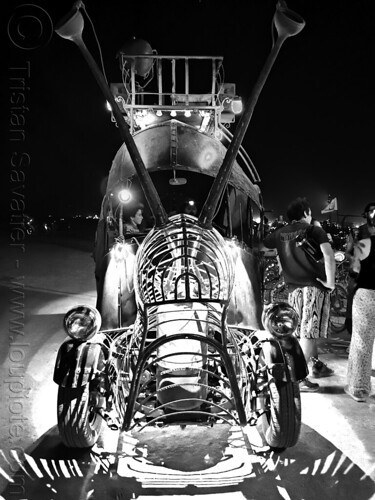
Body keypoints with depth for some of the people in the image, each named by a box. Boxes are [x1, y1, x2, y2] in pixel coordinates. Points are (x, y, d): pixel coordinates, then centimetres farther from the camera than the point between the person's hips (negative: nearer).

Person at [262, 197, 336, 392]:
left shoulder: (280, 233, 9)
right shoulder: (314, 230, -2)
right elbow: (328, 255, -16)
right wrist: (330, 282, -11)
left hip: (293, 288, 6)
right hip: (315, 285, -5)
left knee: (304, 330, 18)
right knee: (310, 332, -5)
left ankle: (316, 365, 32)